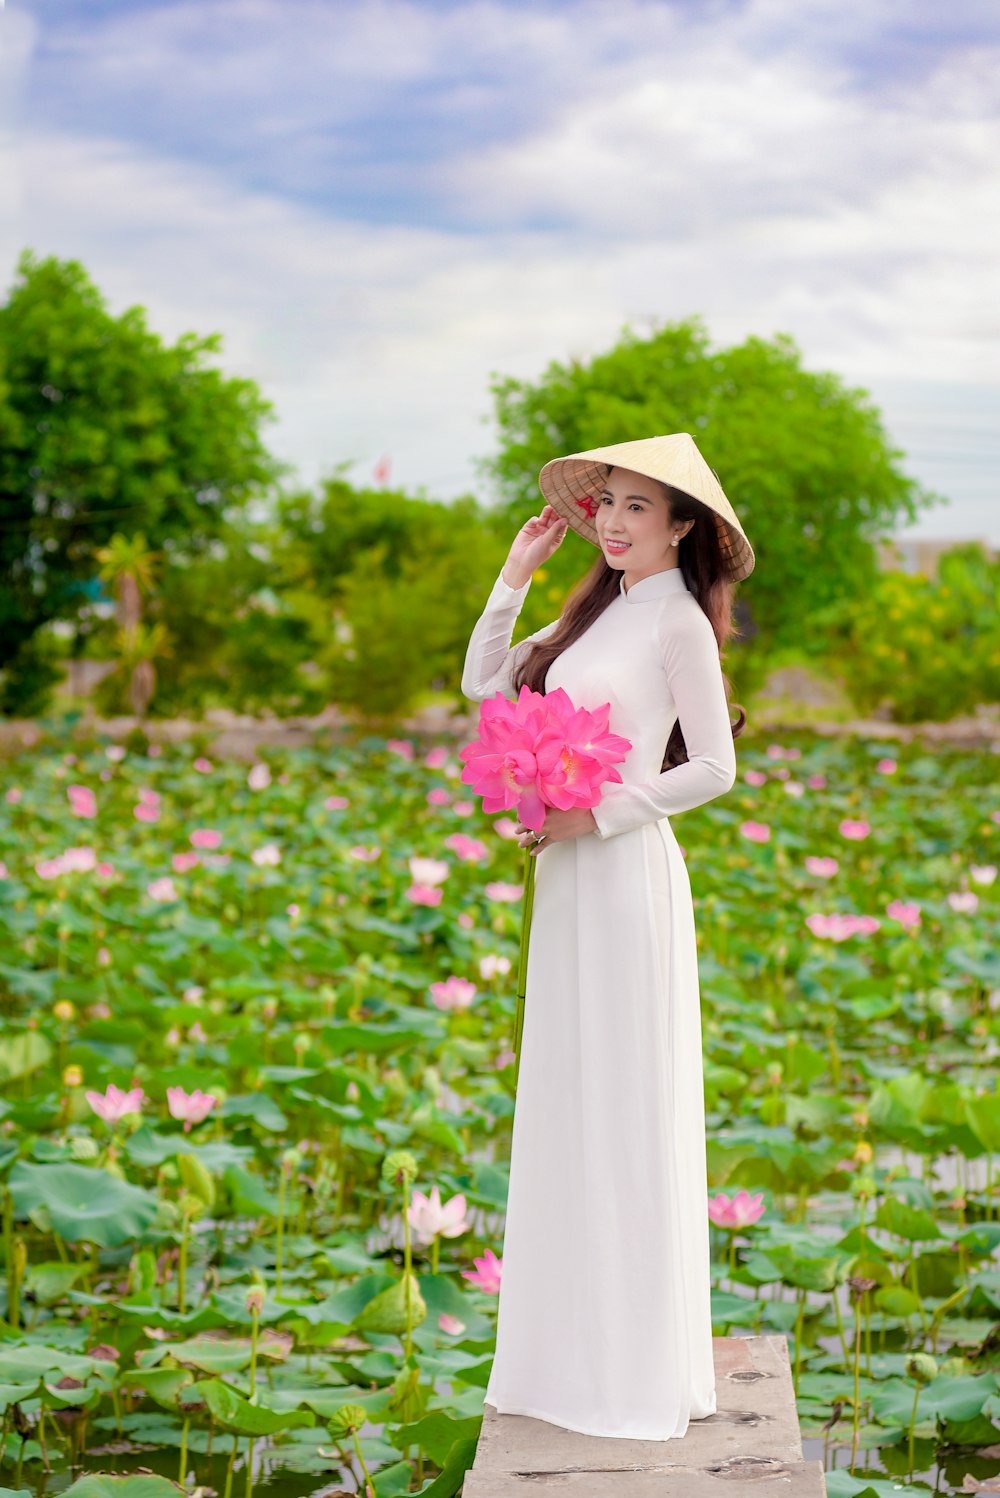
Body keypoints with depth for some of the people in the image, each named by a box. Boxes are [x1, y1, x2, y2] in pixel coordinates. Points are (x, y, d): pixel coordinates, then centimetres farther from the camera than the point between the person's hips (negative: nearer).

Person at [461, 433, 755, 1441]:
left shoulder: (680, 622, -9)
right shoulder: (599, 612, 15)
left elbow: (714, 767, -12)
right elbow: (482, 683, 17)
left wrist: (598, 814, -15)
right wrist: (516, 574, 10)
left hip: (628, 871, -8)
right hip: (569, 876, 8)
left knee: (627, 1106, -3)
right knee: (565, 1105, 12)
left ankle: (644, 1368, 7)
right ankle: (572, 1354, 21)